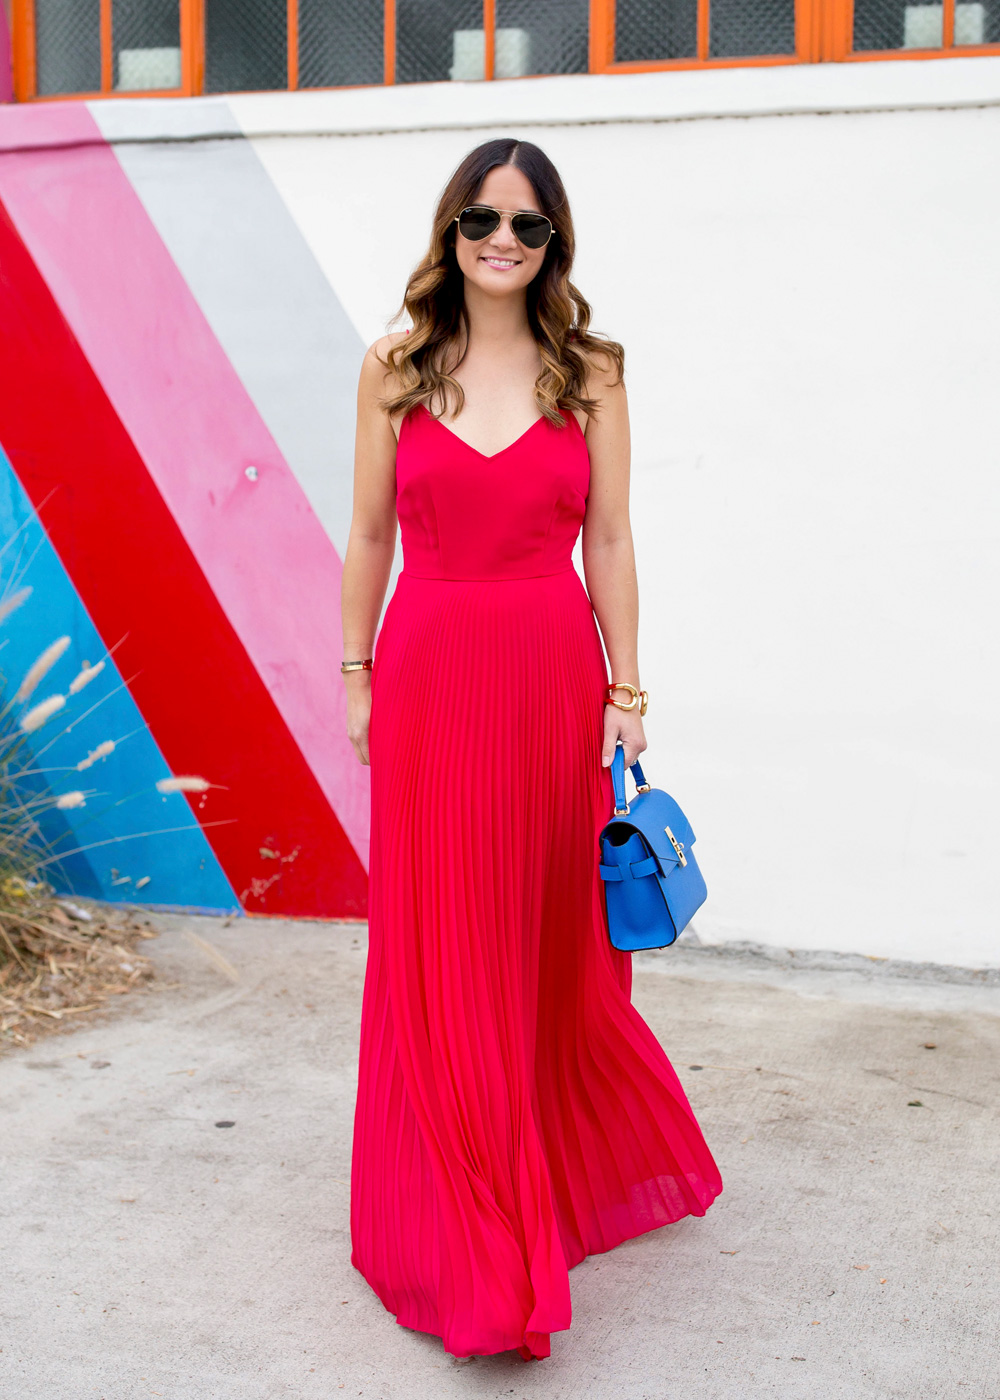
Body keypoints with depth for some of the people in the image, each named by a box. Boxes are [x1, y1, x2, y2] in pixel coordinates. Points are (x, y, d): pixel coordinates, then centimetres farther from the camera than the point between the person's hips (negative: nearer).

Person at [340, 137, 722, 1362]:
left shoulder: (590, 373, 4)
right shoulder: (396, 368, 4)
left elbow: (608, 543, 3)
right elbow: (369, 538, 7)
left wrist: (625, 692, 0)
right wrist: (357, 675, 4)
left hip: (552, 676, 0)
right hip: (429, 675, 0)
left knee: (555, 938, 11)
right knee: (441, 950, 3)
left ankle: (571, 1172, 36)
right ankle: (472, 1249, 17)